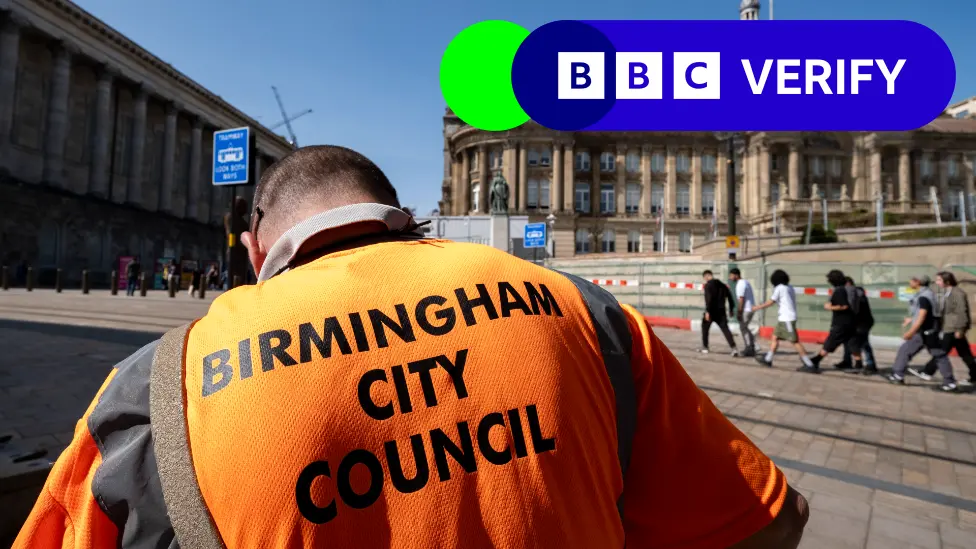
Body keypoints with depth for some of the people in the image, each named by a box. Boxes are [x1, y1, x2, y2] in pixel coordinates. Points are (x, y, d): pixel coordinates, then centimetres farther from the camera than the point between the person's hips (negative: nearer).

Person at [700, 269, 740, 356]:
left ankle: (705, 347, 19)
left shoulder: (708, 285, -8)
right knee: (725, 329, -2)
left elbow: (708, 299, -19)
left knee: (705, 328, 14)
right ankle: (734, 348, -17)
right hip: (721, 311, 5)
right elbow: (729, 296, 14)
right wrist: (731, 309, 19)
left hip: (711, 311, -5)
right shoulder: (722, 285, 13)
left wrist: (707, 311, -21)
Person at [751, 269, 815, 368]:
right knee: (775, 337, 11)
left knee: (794, 341, -8)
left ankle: (809, 363, -6)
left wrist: (757, 307, 1)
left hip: (787, 319, -9)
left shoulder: (779, 288, -9)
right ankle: (768, 359, 12)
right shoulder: (790, 288, 13)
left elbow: (770, 302, -9)